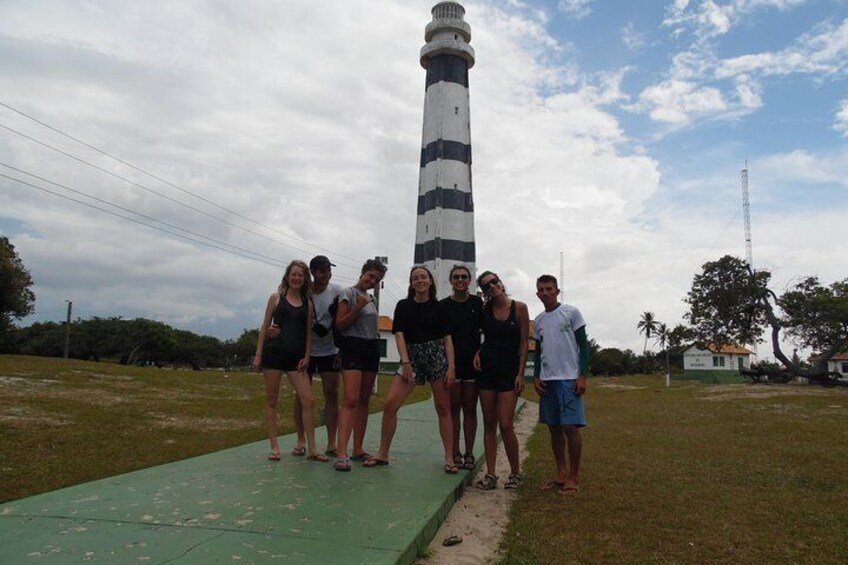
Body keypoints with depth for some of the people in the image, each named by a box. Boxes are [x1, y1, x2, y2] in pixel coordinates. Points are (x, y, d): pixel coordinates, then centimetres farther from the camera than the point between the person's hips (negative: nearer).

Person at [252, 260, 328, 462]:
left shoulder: (308, 303, 10)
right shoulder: (276, 298, 5)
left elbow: (308, 332, 12)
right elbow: (265, 326, 5)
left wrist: (306, 356, 2)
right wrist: (258, 354, 0)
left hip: (296, 356, 2)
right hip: (274, 352, -2)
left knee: (309, 400, -5)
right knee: (271, 400, 4)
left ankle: (312, 449, 2)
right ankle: (274, 446, 15)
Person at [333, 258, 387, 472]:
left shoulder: (370, 297, 18)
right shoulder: (349, 293, -4)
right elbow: (340, 324, -9)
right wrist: (357, 308, -20)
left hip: (372, 348, 8)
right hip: (353, 346, -8)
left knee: (364, 401, 7)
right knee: (351, 400, -18)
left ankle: (358, 449, 13)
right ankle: (342, 454, -22)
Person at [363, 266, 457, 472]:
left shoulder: (438, 307, 5)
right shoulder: (403, 306, 7)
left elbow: (447, 338, 3)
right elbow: (399, 335, 0)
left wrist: (451, 366, -6)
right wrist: (406, 362, -10)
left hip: (437, 355, -1)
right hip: (411, 356, 1)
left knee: (443, 409, 1)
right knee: (389, 404, -8)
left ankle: (449, 458, 11)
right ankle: (382, 454, 6)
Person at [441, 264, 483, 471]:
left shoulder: (477, 303, 5)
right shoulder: (443, 305, 1)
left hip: (472, 361, 1)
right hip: (451, 361, -1)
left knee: (470, 409, 6)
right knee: (453, 408, 3)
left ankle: (469, 454, 13)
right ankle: (455, 454, 11)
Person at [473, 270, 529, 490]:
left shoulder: (519, 308, -4)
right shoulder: (485, 310, 5)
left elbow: (524, 344, -3)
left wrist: (521, 374, -8)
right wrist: (478, 353, 0)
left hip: (509, 371, -3)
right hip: (487, 369, 4)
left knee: (505, 424, -9)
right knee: (489, 424, 5)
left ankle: (516, 472, 11)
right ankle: (490, 474, 12)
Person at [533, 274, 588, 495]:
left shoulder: (571, 312, -1)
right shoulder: (539, 320, 14)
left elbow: (583, 345, -2)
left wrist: (583, 376, -10)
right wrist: (536, 377, 7)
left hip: (569, 378, -5)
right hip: (547, 380, 5)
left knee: (571, 427, -7)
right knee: (554, 428, 9)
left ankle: (573, 477, 6)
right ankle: (561, 473, 20)